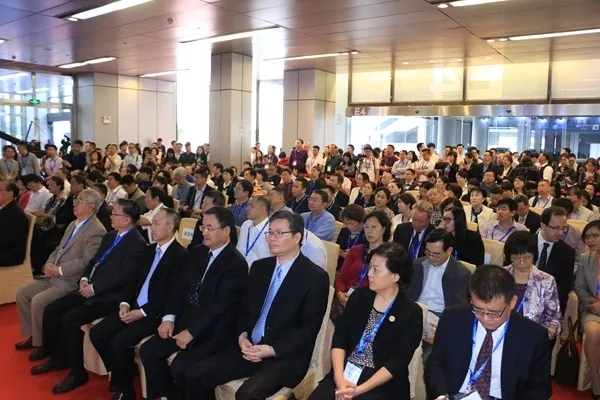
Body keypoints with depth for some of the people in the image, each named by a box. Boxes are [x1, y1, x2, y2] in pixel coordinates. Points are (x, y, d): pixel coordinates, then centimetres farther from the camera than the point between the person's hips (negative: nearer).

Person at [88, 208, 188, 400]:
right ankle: (121, 372, 15)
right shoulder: (150, 249, 13)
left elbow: (171, 295, -17)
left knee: (120, 341, -24)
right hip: (134, 307, 8)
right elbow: (135, 280, 15)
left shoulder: (181, 255, -13)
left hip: (155, 314, -8)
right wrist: (125, 303, -2)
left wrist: (143, 312, -19)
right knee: (97, 333, -4)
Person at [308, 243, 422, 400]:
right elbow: (339, 339, 2)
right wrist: (339, 378, -13)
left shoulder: (411, 313, -5)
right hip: (346, 373, 3)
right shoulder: (359, 296, 6)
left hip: (382, 385, -3)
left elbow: (397, 363, -10)